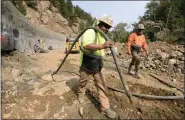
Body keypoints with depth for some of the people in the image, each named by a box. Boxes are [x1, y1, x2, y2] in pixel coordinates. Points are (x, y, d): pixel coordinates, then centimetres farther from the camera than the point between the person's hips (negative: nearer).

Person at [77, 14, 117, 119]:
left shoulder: (103, 37, 8)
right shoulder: (90, 32, -19)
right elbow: (86, 45, -40)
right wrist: (103, 46, -50)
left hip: (97, 67, 6)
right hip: (86, 66, -6)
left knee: (101, 86, 6)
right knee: (83, 83, 17)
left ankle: (105, 107, 17)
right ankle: (81, 95, 47)